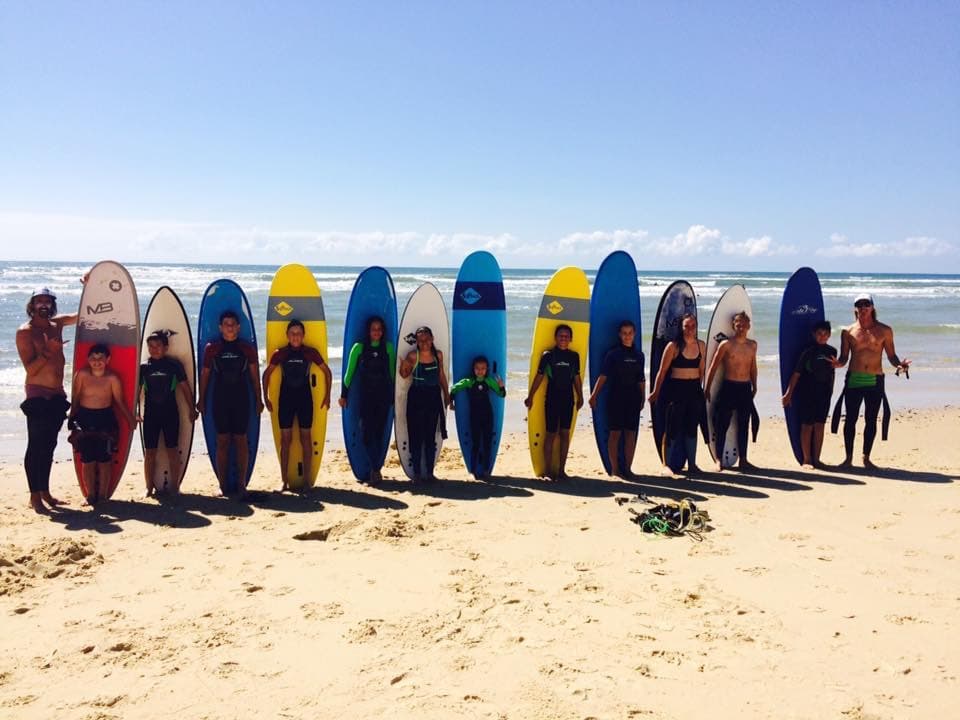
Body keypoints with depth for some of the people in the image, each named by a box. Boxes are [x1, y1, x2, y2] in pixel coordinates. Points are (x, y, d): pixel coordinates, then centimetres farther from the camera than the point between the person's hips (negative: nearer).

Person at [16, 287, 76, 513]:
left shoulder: (56, 324, 10)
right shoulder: (25, 331, -8)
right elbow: (30, 368, -14)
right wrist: (48, 351, -22)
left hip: (57, 395, 7)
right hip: (37, 395, -7)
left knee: (49, 445, 12)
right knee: (36, 446, -5)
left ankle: (45, 492, 21)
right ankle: (35, 496, -1)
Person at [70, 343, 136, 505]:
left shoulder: (112, 378, -5)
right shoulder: (82, 375, -3)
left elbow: (119, 401, 1)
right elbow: (76, 398, 3)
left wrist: (130, 419, -4)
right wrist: (72, 419, 5)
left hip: (105, 418, 0)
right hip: (85, 418, 0)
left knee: (104, 460, 2)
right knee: (88, 460, 2)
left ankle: (102, 495, 11)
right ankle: (90, 495, 11)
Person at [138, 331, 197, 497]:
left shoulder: (174, 364, 1)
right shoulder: (143, 367, 4)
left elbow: (185, 387, 5)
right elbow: (137, 391, 9)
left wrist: (192, 409, 4)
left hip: (170, 413, -1)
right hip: (150, 414, 1)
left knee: (173, 450, 3)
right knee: (149, 452, 4)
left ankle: (174, 486, 12)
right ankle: (149, 487, 14)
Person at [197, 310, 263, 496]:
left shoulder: (247, 349, 4)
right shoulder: (211, 348, 4)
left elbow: (254, 375, 6)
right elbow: (205, 374, 8)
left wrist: (258, 399, 4)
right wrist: (201, 399, 7)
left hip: (241, 400, 0)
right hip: (220, 400, 0)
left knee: (241, 440, 2)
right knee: (222, 442, 3)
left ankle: (241, 484, 7)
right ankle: (222, 485, 9)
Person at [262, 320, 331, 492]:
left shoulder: (311, 352, -2)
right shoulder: (280, 353, -1)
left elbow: (326, 372, 7)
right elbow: (267, 374, 8)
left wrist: (327, 395, 5)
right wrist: (265, 397, 5)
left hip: (305, 398, 0)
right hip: (286, 399, 0)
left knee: (305, 438, 3)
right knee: (285, 439, 2)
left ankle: (306, 480, 9)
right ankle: (284, 481, 7)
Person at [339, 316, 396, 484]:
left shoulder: (388, 347, 6)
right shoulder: (359, 347, 0)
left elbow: (392, 372, 12)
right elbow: (349, 372, 3)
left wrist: (395, 395, 13)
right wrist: (343, 394, 2)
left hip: (384, 395, 2)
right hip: (365, 395, -2)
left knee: (379, 432, 4)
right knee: (367, 431, -9)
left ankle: (375, 469, 12)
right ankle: (375, 469, -7)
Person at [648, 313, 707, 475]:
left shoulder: (701, 345, 5)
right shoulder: (673, 346, -9)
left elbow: (701, 370, 15)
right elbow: (662, 371, -6)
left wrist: (700, 388, 17)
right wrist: (655, 392, -4)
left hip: (694, 389, 5)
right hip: (676, 389, -5)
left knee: (692, 428, 11)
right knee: (672, 428, -3)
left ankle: (692, 464, 20)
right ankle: (666, 464, 5)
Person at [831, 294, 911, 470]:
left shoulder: (884, 330, 4)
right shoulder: (848, 332, 4)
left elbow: (891, 355, 7)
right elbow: (844, 358, 5)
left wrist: (899, 364, -14)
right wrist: (837, 363, -16)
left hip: (875, 381, 0)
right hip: (853, 380, 0)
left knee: (871, 420, 4)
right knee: (850, 419, 0)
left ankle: (866, 458, 15)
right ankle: (848, 458, 9)